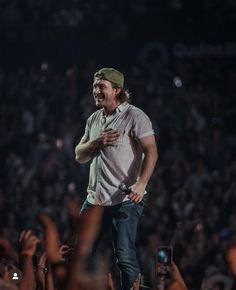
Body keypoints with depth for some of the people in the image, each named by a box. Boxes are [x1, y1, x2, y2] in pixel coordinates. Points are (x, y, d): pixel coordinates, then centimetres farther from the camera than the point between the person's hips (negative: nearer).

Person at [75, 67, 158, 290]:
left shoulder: (134, 116, -6)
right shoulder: (94, 119, 15)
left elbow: (151, 152, -14)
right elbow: (79, 156, 15)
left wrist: (141, 183, -28)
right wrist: (96, 142, -6)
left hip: (126, 199, -7)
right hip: (95, 197, 7)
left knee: (125, 256, -11)